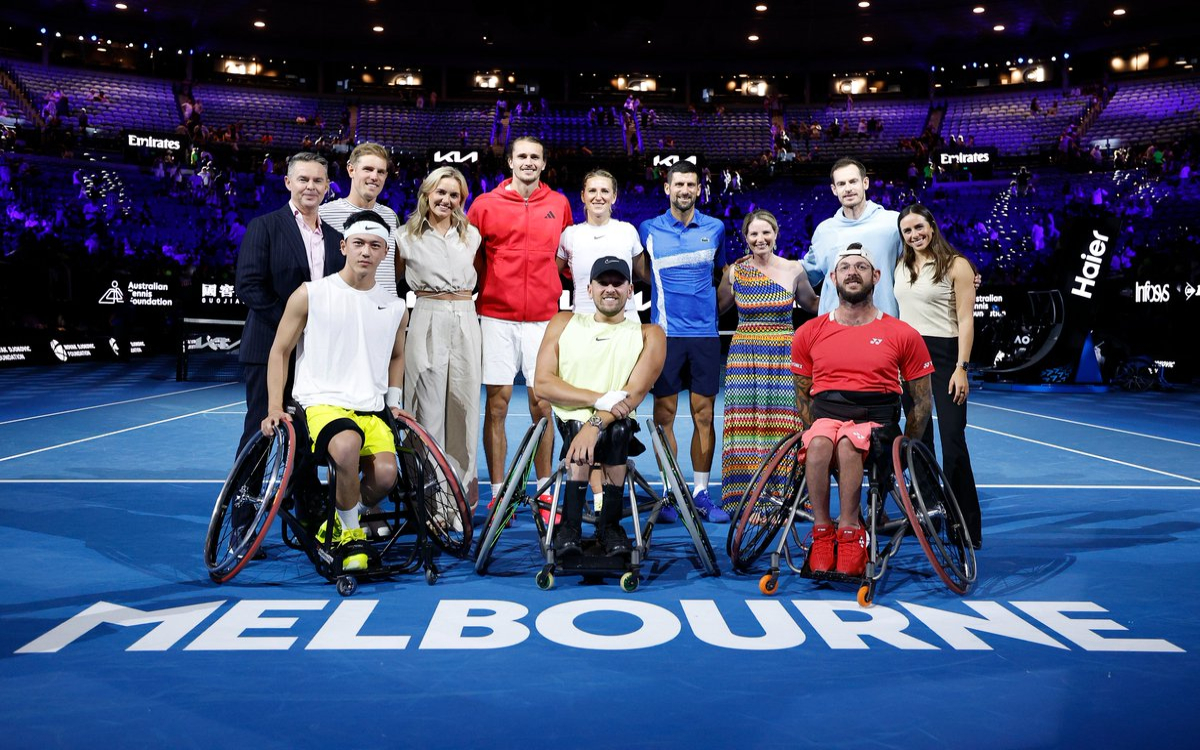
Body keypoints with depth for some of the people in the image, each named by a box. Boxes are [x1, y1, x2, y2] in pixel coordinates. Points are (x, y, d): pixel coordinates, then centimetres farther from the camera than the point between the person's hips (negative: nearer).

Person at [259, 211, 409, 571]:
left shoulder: (395, 308, 11)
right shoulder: (310, 295, 1)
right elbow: (280, 352, 5)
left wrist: (394, 401, 16)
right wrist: (275, 408, -3)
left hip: (372, 410, 4)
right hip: (322, 403, -3)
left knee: (385, 473, -25)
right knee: (347, 446, -37)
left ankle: (343, 521, 11)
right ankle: (350, 535, -10)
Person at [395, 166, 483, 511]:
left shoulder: (471, 235, 12)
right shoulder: (407, 236, 4)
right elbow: (395, 278, 16)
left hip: (465, 321, 3)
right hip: (427, 321, -2)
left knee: (464, 402, 2)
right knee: (428, 406, -2)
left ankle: (464, 484, 13)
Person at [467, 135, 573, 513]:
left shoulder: (559, 204, 10)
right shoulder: (485, 204, 4)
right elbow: (471, 259, 9)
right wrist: (479, 294, 1)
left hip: (544, 316, 1)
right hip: (496, 316, -1)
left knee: (542, 404, 3)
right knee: (497, 403, 0)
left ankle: (543, 492, 13)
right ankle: (497, 493, 10)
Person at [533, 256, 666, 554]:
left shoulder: (648, 334, 5)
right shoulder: (563, 323, 9)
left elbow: (636, 391, -11)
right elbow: (543, 383, -3)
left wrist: (596, 424, -29)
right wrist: (599, 399, -17)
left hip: (619, 425, -1)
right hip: (571, 422, 1)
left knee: (616, 431, -34)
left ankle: (609, 523, -19)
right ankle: (571, 522, -22)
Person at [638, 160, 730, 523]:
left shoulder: (715, 228, 9)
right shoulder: (649, 230, 4)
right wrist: (667, 294, 9)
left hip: (705, 333, 1)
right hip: (666, 333, -1)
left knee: (703, 415, 3)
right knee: (665, 414, -1)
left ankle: (701, 493, 11)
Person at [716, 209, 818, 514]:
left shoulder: (794, 270, 5)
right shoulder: (735, 271, 5)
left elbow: (812, 304, 19)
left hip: (783, 357, 0)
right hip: (744, 356, 0)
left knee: (784, 427, -4)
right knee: (744, 427, -4)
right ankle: (744, 499, 4)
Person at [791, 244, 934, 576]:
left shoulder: (903, 335, 7)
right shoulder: (809, 333, 12)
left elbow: (922, 401, 13)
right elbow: (802, 393, 18)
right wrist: (813, 434, 4)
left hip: (877, 421, -1)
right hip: (825, 417, 2)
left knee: (847, 444, -36)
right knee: (818, 443, -34)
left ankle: (849, 531, -26)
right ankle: (821, 530, -24)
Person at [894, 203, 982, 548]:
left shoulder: (956, 265, -3)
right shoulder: (902, 267, 13)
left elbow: (966, 320, -8)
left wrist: (961, 367, -16)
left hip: (944, 354, -5)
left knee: (952, 439, -8)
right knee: (918, 437, 10)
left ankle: (967, 527, -1)